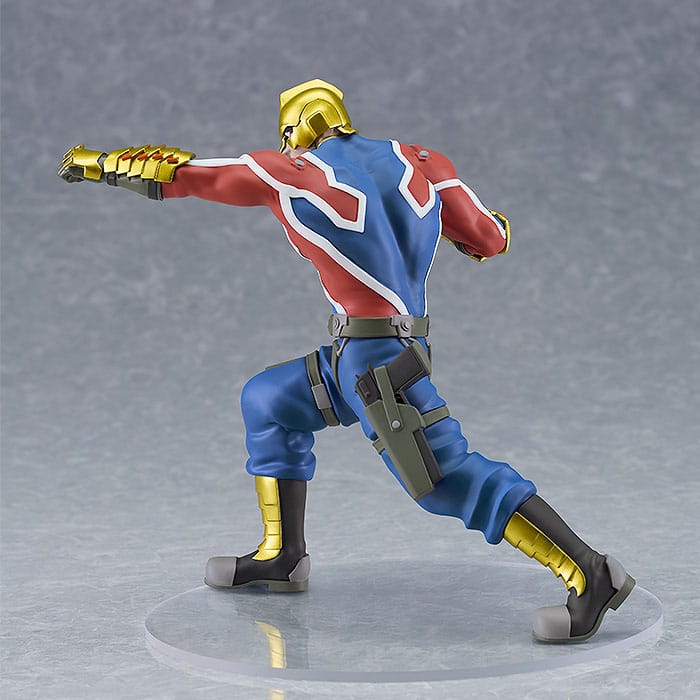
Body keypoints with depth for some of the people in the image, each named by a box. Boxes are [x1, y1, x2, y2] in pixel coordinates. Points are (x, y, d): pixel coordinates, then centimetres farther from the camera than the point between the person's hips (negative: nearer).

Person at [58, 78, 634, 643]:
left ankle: (591, 575, -15)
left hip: (378, 360, -8)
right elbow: (491, 238, 9)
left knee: (451, 479, -12)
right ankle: (282, 557, 24)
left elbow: (181, 173, 7)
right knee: (267, 401, 21)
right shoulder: (417, 161, 9)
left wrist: (97, 163, 23)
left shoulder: (291, 173, -3)